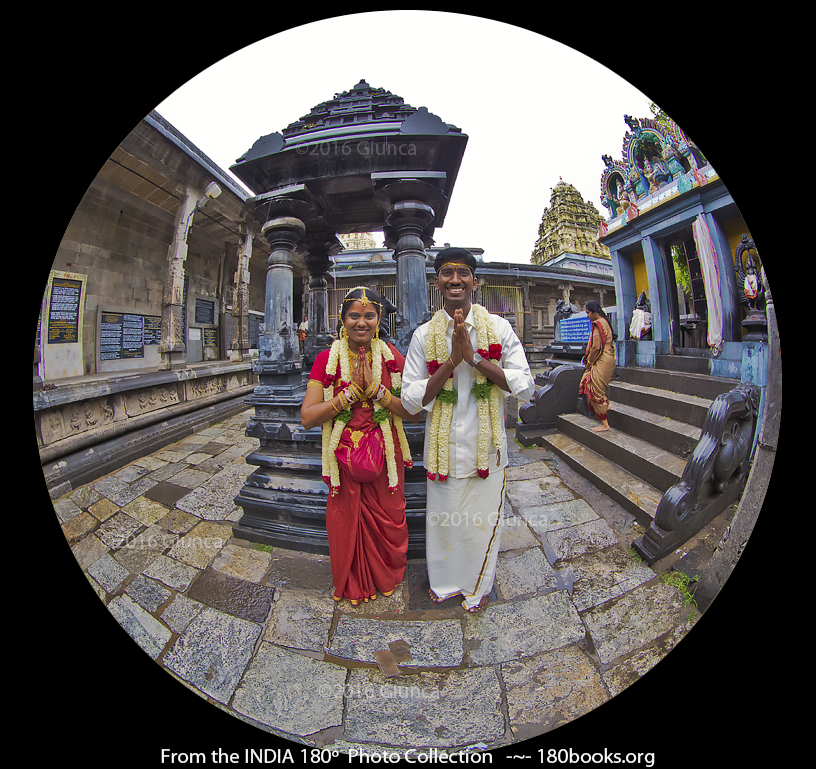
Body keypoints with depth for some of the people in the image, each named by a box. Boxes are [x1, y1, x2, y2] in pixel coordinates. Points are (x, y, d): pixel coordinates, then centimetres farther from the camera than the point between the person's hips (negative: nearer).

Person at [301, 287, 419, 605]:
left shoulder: (392, 357, -3)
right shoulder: (326, 359, -6)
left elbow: (413, 412, -7)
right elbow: (308, 417, -13)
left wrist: (376, 389, -20)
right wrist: (352, 391, -20)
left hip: (385, 456, 1)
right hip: (343, 457, 0)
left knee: (387, 523, 15)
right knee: (346, 523, 15)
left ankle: (386, 579, 47)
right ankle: (352, 586, 45)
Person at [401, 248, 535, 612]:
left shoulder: (498, 327, -4)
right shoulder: (424, 335, -3)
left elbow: (525, 387, -9)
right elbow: (410, 398, -7)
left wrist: (474, 357, -19)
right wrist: (451, 362, -18)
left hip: (486, 444, 0)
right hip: (444, 446, 1)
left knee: (483, 519, 15)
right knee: (444, 517, 16)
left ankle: (477, 586, 45)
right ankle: (444, 580, 47)